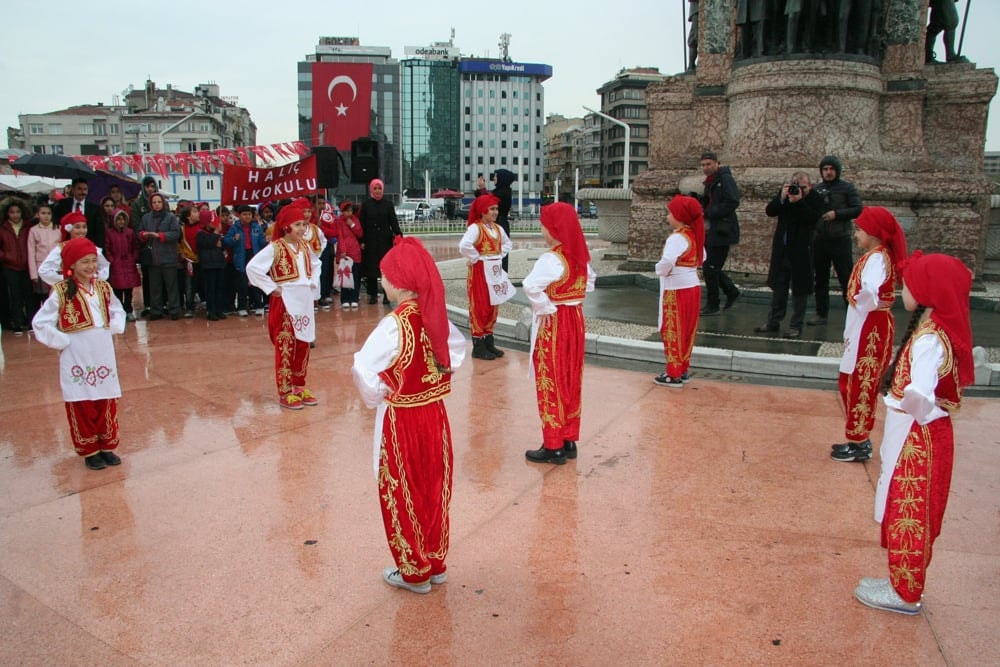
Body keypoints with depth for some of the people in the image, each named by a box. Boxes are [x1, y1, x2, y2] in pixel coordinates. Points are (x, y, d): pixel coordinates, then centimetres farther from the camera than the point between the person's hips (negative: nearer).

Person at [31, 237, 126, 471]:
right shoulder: (61, 292, -10)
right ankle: (89, 451, 16)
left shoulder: (103, 288, 5)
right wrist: (62, 342, -12)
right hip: (77, 359, -4)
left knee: (107, 404, 10)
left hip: (104, 355, 4)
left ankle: (107, 447, 23)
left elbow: (118, 311, 21)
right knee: (82, 407, 4)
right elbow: (40, 323, -9)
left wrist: (113, 328, 5)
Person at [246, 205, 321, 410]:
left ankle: (299, 387, 23)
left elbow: (315, 264, 28)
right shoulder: (275, 247, -12)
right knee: (286, 347, -2)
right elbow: (252, 267, -21)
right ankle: (285, 393, 6)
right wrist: (271, 287, -17)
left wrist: (313, 283, 12)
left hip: (305, 301, 7)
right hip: (285, 303, -7)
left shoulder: (304, 246, 9)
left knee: (303, 345, 11)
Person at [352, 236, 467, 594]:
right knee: (434, 490, 18)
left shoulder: (395, 325, -24)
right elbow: (457, 349, 15)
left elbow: (364, 371, -30)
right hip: (435, 416, 6)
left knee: (404, 495, 11)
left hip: (402, 422, -6)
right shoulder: (436, 317, -3)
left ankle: (415, 572, 26)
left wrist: (375, 399, -11)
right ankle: (436, 564, 34)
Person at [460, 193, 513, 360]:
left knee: (492, 308, 13)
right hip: (480, 272, -8)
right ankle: (478, 347, 4)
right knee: (479, 308, -3)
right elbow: (464, 246, -32)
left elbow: (507, 244, 27)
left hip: (495, 272, 8)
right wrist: (476, 258, -19)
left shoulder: (498, 228, 9)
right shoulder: (475, 228, -15)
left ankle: (489, 343, 23)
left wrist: (500, 255, 10)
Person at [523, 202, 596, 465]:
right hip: (575, 320, 8)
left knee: (551, 384, 2)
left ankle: (553, 447, 9)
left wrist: (545, 308, -22)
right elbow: (590, 280, 22)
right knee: (571, 382, 14)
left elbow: (531, 286, -37)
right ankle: (569, 440, 24)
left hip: (552, 324, -8)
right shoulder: (580, 256, 4)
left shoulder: (552, 259, -21)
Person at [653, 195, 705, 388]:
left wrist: (660, 270, -17)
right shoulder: (694, 235, 7)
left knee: (672, 332, 2)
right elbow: (702, 258, 22)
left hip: (676, 290, -9)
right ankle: (683, 370, 25)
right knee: (686, 332, 15)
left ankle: (674, 375, 8)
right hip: (692, 287, 9)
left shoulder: (677, 238, -21)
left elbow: (667, 261, -37)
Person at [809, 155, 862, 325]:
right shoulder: (816, 189, 11)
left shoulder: (847, 187, 1)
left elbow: (858, 209, -5)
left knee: (846, 278, -3)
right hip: (819, 240, 4)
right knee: (821, 279, 9)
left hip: (840, 240, -4)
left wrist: (837, 214, -15)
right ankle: (821, 314, 18)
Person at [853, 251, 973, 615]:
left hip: (918, 439, -10)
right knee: (908, 516, 19)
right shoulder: (935, 330, 6)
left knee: (907, 516, 4)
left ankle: (904, 594, 19)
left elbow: (921, 394, -36)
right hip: (919, 436, 10)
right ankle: (902, 582, 33)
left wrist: (915, 402, -47)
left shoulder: (929, 339, -24)